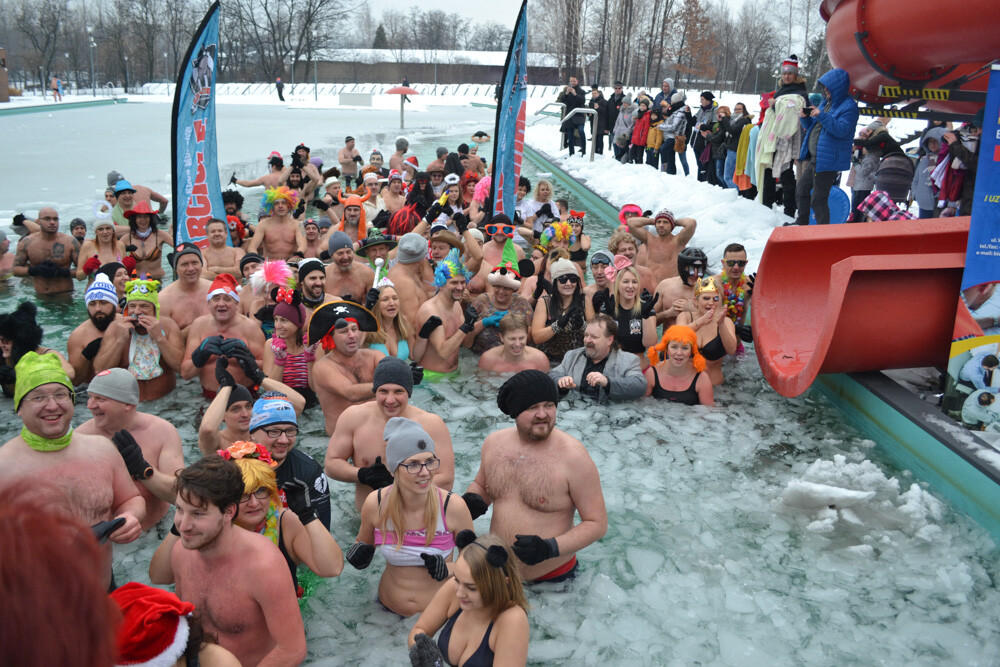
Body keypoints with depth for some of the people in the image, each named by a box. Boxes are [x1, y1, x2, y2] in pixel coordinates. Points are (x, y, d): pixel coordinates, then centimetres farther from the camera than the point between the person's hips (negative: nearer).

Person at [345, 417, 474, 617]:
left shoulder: (453, 506, -16)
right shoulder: (375, 503, -10)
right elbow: (363, 542, 11)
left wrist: (448, 569, -19)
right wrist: (360, 553, -9)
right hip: (388, 607, 3)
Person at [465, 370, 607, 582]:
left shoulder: (573, 456, -18)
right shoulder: (494, 442, -2)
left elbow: (597, 524, -15)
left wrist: (551, 548, -28)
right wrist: (471, 502, -6)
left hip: (552, 579, -4)